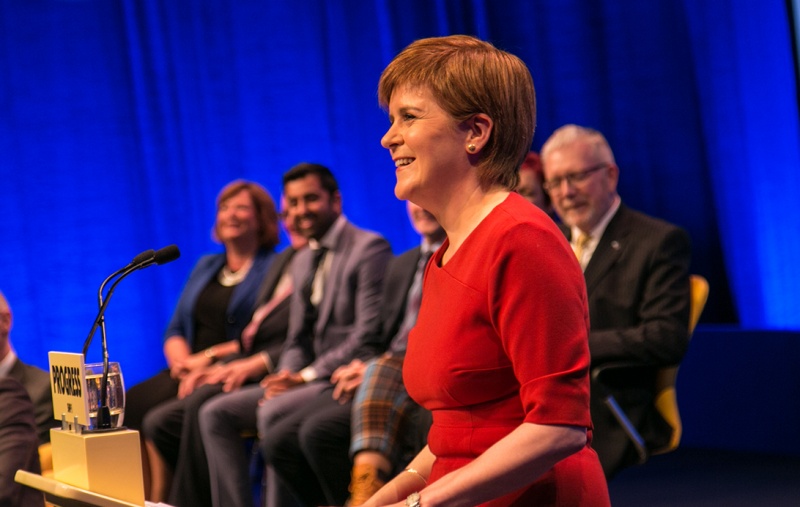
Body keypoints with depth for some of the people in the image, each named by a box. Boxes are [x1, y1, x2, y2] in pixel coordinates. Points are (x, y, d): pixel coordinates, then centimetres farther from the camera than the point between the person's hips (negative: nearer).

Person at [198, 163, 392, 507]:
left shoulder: (369, 248, -8)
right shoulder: (303, 261, 20)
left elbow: (368, 336, -17)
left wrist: (305, 376, -17)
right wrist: (286, 375, -3)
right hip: (310, 378, 9)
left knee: (273, 412, -31)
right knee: (215, 413, -5)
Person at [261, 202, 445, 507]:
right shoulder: (400, 266, 25)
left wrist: (372, 370, -14)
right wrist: (358, 370, 1)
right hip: (373, 379, 8)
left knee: (320, 430, -30)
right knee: (277, 440, -10)